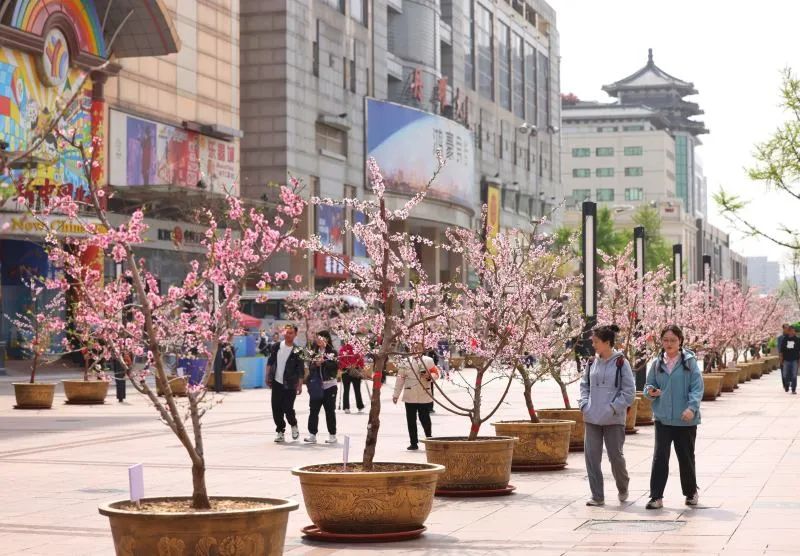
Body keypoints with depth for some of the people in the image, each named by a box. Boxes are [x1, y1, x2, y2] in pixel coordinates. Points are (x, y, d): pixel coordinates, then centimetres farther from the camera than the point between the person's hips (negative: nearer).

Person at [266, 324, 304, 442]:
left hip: (289, 385, -4)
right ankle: (280, 432, 15)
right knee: (276, 409, 3)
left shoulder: (297, 351, -6)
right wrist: (268, 377, 7)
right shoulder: (276, 347, 4)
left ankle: (294, 426, 21)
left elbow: (300, 370, -5)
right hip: (276, 383, 4)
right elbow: (270, 362, 12)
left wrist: (300, 385, -9)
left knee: (288, 408, -7)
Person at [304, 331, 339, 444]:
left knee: (330, 411, 4)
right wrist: (315, 364, -12)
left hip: (329, 385, -4)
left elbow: (335, 366, -12)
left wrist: (323, 362, -20)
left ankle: (332, 435, 12)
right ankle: (312, 434, 7)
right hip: (316, 386, 4)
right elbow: (310, 367, 8)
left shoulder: (332, 352, -3)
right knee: (313, 410, 2)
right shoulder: (314, 351, 9)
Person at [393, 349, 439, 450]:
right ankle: (413, 443, 11)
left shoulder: (428, 361, 5)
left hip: (424, 396, -1)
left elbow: (436, 374, 7)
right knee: (411, 420, 3)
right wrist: (396, 394, 4)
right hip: (410, 396, 1)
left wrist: (429, 376, -15)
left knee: (425, 419, 0)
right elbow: (400, 378, 5)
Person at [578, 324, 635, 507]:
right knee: (592, 456, 0)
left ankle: (623, 488, 28)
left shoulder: (621, 363, -7)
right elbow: (584, 385, 18)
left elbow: (629, 391, -7)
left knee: (616, 455, 2)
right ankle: (597, 496, 7)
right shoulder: (592, 363, 8)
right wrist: (584, 404, 3)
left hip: (614, 419, -5)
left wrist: (614, 407, -13)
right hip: (592, 418, 5)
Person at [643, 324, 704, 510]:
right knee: (660, 457, -6)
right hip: (662, 418, 2)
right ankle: (656, 497, -4)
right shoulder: (656, 363, 6)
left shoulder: (689, 362, -4)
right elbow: (649, 385, 12)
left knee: (686, 457, 10)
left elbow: (697, 388, -9)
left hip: (685, 419, -2)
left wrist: (692, 407, -23)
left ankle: (691, 492, 29)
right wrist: (650, 392, -11)